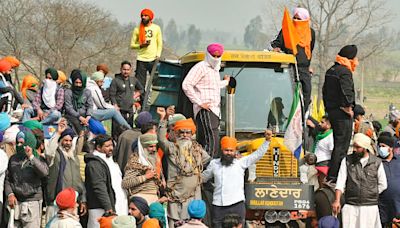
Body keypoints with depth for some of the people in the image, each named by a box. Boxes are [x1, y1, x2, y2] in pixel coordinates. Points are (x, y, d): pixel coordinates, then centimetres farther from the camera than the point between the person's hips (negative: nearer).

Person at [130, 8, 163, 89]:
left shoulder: (156, 28, 8)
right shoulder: (137, 29, 7)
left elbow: (160, 43, 8)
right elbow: (132, 45, 8)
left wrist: (158, 54, -7)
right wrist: (141, 45, -10)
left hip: (153, 60, 0)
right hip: (141, 59, 0)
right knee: (139, 83, -4)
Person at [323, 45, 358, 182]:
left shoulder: (331, 71, 15)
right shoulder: (345, 72, -14)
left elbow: (325, 91, 21)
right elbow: (346, 92, -25)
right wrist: (348, 107, -14)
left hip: (332, 112, 10)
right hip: (342, 113, -10)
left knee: (338, 143, 17)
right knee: (341, 145, -7)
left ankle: (332, 174, 19)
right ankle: (334, 175, -10)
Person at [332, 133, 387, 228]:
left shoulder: (377, 162, 3)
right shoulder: (347, 161, 4)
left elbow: (382, 185, 12)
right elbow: (340, 182, -3)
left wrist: (371, 195, 6)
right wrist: (337, 200, -16)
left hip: (370, 207, 0)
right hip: (350, 207, 0)